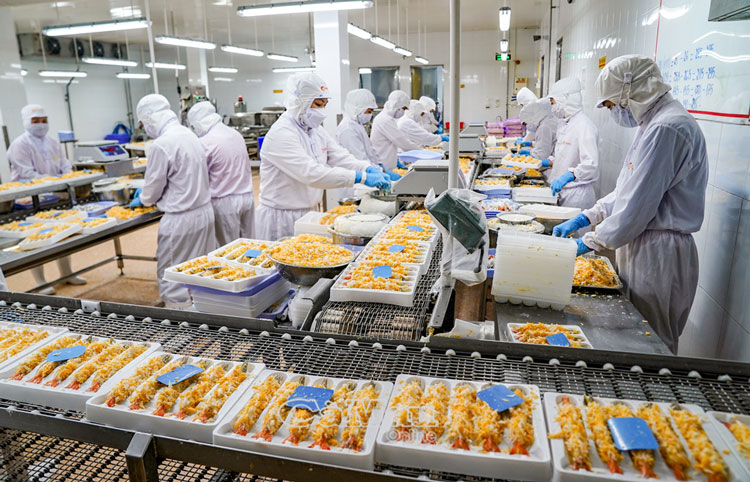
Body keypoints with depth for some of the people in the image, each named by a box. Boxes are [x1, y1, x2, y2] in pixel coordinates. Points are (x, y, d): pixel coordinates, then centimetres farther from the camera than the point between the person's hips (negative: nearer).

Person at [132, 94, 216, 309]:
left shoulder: (161, 145, -17)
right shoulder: (189, 135, 8)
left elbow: (153, 188, -8)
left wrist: (142, 200, 14)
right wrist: (147, 194, 24)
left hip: (181, 220, -9)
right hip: (205, 211, 9)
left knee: (171, 280, 4)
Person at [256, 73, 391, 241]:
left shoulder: (316, 131, 9)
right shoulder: (281, 134, -21)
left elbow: (340, 157, 1)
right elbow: (311, 173, -31)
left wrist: (369, 169, -19)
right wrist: (361, 177, -35)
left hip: (308, 213, 8)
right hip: (281, 218, -8)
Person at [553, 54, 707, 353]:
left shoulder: (666, 128, -20)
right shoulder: (655, 123, 13)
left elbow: (637, 205, -21)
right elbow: (627, 191, 18)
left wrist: (591, 242, -10)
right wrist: (584, 218, 12)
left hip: (659, 251, -10)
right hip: (644, 246, 10)